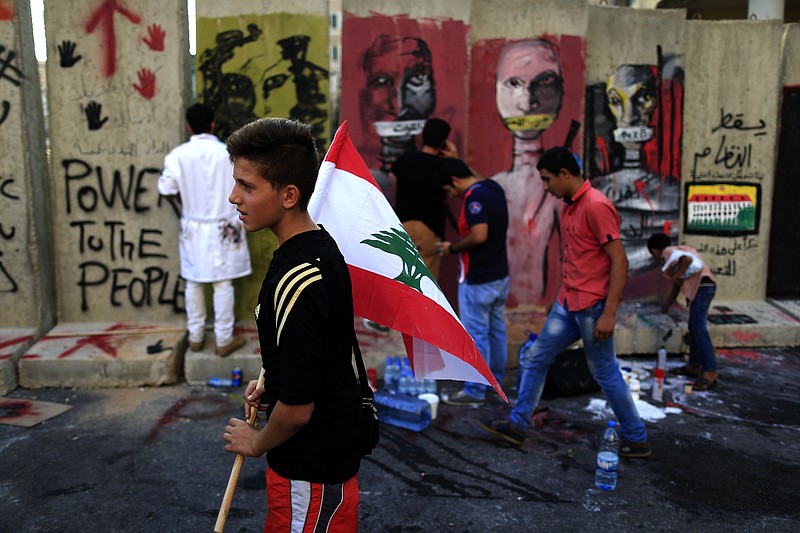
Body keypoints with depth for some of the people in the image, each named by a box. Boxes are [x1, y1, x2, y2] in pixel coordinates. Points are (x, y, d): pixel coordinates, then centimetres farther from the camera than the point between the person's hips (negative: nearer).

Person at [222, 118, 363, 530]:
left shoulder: (294, 281, -31)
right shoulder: (322, 245, 0)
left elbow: (297, 408, -26)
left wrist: (256, 443, -8)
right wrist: (271, 384, 10)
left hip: (312, 467, -9)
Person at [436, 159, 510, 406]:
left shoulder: (474, 197, -21)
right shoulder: (494, 187, 7)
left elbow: (479, 236, -29)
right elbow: (479, 179, 30)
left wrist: (452, 247, -14)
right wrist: (455, 158, 31)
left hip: (477, 280, -9)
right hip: (500, 274, 10)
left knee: (476, 334, 0)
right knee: (496, 329, 18)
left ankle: (474, 391, 8)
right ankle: (495, 380, 32)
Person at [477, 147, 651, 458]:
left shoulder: (596, 206, -16)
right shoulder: (569, 207, 12)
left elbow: (619, 262, -19)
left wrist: (609, 313, -22)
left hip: (592, 307, -9)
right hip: (568, 304, 9)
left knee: (606, 374, 3)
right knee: (534, 359, 11)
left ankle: (637, 440, 20)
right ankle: (518, 425, 22)